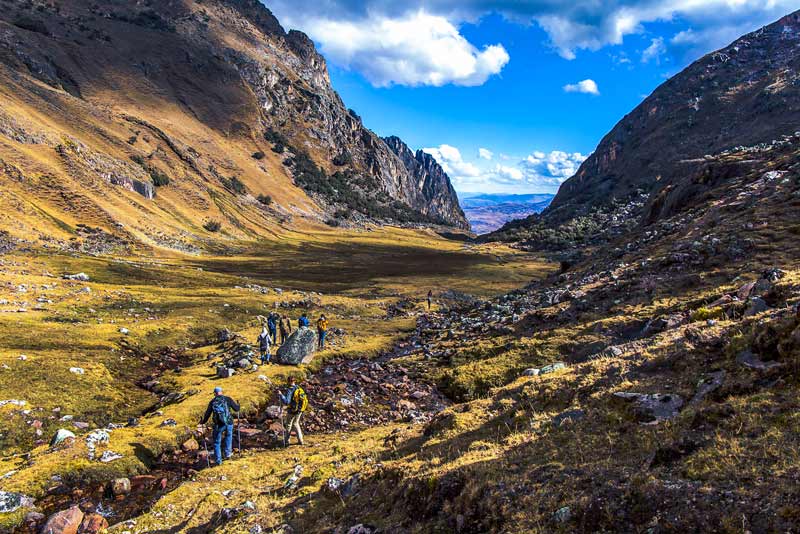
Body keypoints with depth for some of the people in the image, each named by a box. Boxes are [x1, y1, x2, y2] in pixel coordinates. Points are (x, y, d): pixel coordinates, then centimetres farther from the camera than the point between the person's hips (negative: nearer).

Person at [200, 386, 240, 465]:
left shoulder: (212, 402, 5)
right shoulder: (227, 399, 0)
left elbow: (207, 414, 6)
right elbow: (236, 409, 2)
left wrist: (203, 422, 23)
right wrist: (237, 405, 25)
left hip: (218, 425, 0)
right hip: (228, 423, 0)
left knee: (217, 443, 16)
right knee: (228, 437, 30)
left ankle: (218, 460, 17)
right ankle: (228, 453, 27)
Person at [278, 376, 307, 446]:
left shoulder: (290, 390, -20)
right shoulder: (300, 389, 1)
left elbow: (286, 402, -28)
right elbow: (305, 399, 9)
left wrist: (280, 395, -19)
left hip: (293, 411, -6)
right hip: (300, 410, 6)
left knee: (289, 425, 13)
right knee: (296, 424, 23)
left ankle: (286, 442, 25)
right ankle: (300, 440, 22)